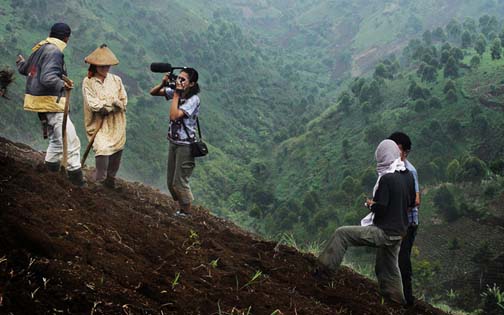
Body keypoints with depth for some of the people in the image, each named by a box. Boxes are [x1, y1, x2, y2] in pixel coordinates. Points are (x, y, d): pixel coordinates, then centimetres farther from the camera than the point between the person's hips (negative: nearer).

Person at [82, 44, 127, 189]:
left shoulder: (116, 80, 6)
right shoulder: (88, 82, -3)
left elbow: (123, 102, 1)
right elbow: (94, 105, -12)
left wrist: (104, 105, -10)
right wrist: (113, 102, -6)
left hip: (116, 127, 4)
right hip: (99, 126, -4)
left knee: (116, 158, 7)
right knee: (102, 151, -21)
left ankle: (110, 182, 24)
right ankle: (99, 184, -10)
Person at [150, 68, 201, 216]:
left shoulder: (193, 99, -19)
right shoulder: (176, 92, 2)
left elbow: (174, 116, -28)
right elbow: (153, 92, 9)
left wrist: (176, 95, -21)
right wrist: (163, 84, -10)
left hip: (185, 145, -8)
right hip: (173, 142, 8)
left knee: (180, 183, -3)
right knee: (171, 182, 14)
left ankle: (187, 214, 12)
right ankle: (182, 211, 27)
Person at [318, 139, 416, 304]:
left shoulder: (386, 178, -19)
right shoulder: (407, 176, 4)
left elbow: (380, 208, -21)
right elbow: (411, 202, 16)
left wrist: (371, 204, -1)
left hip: (383, 231, -8)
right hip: (399, 232, 8)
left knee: (341, 234, -7)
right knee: (388, 266, 23)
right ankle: (396, 301, 32)